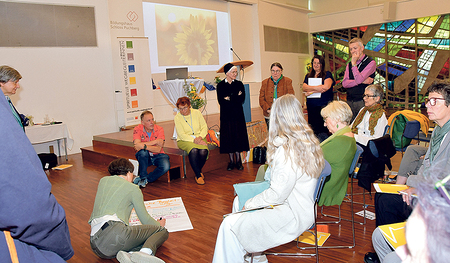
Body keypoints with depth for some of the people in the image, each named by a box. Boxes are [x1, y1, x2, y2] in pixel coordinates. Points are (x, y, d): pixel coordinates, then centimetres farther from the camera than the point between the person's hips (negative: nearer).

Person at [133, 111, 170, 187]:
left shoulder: (159, 129, -12)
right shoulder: (137, 129, -12)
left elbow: (158, 149, -20)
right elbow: (137, 146, -27)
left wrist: (144, 146, -34)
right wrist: (155, 141, -26)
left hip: (157, 155, 0)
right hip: (144, 157, 0)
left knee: (166, 166, -29)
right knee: (143, 152, -34)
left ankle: (147, 179, -8)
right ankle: (143, 177, -17)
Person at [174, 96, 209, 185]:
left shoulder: (197, 112, 3)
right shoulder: (177, 117, -4)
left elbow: (204, 127, 4)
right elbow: (182, 135, -11)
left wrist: (200, 137, -15)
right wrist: (194, 140, -23)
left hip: (199, 138, 2)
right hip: (184, 141, -2)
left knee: (203, 151, -30)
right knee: (193, 150, -35)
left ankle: (199, 170, -2)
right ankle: (198, 175, -22)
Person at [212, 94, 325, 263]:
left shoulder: (287, 149, -26)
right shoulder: (310, 141, 1)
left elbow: (277, 195, -22)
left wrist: (250, 203, -8)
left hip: (292, 216, -10)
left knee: (230, 225, -9)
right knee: (240, 200, 20)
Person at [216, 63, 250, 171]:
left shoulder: (239, 84, 6)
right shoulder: (221, 85, 1)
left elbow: (242, 99, -5)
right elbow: (221, 101, -9)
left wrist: (229, 98, -15)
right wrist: (236, 98, -13)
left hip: (238, 114, 1)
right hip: (226, 115, -1)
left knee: (238, 136, 2)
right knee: (228, 137, 2)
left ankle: (238, 160, 12)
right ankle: (231, 161, 13)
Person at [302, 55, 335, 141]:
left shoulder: (327, 74, 4)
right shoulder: (308, 76, 16)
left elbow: (326, 87, -13)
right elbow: (304, 87, 0)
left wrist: (311, 91, -6)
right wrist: (317, 88, -16)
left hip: (324, 106, -4)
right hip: (311, 107, 4)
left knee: (323, 132, -8)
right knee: (313, 130, 6)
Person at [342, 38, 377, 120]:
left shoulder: (371, 62, -3)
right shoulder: (349, 65, 15)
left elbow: (359, 79, -16)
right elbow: (344, 83, 0)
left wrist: (354, 63, -12)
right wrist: (362, 81, -9)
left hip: (363, 101, -5)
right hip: (350, 101, 5)